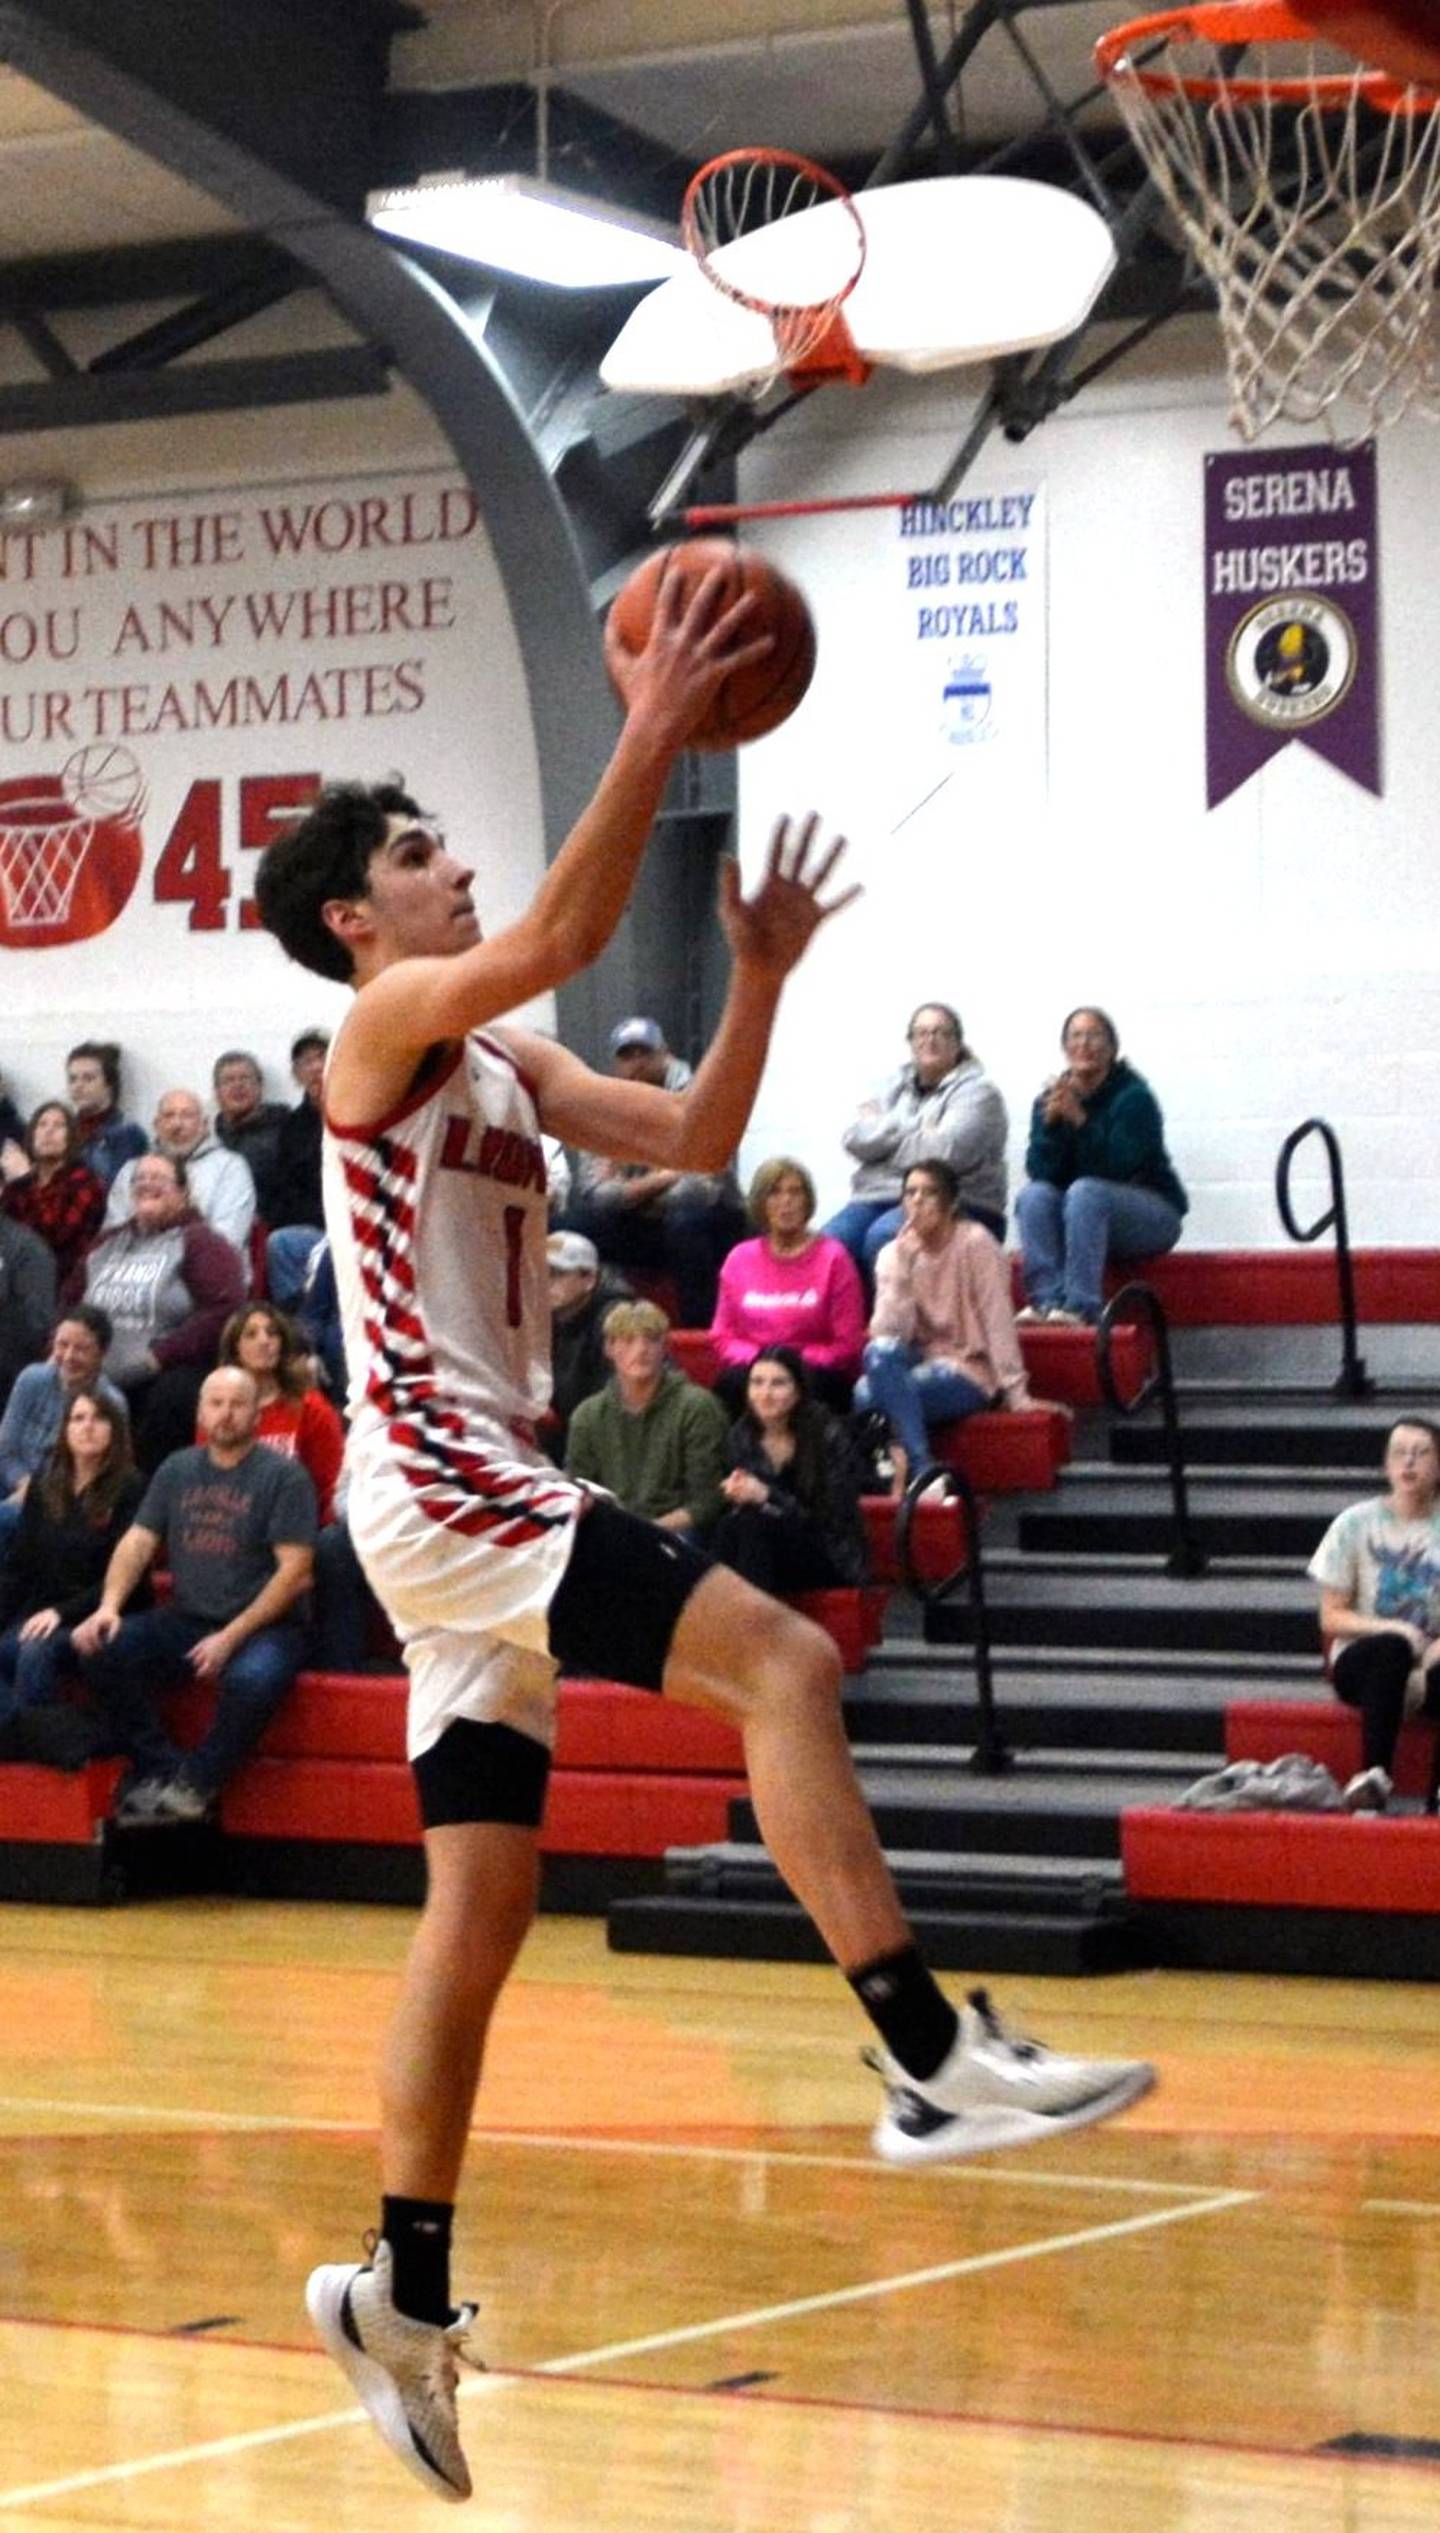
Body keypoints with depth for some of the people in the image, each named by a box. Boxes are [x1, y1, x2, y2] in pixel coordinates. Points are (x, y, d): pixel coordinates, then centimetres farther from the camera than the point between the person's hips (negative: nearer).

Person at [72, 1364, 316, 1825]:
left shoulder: (283, 1476, -4)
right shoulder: (177, 1470, 12)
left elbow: (295, 1573, -10)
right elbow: (137, 1542, 8)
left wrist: (230, 1638, -18)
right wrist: (109, 1605, -13)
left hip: (261, 1626, -5)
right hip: (184, 1619, 5)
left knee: (252, 1679, -38)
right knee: (100, 1649, -20)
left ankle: (195, 1784, -13)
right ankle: (161, 1771, -12)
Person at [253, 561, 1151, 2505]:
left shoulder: (505, 1064, 21)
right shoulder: (388, 1022, -6)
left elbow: (691, 1141, 14)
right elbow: (558, 937, -24)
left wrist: (761, 976, 3)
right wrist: (653, 735, -26)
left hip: (476, 1501, 10)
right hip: (441, 1482, -10)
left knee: (480, 1906, 9)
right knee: (781, 1660, -21)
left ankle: (404, 2291, 12)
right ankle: (931, 2058, -26)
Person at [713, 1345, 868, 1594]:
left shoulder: (828, 1436, -13)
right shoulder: (742, 1436, 2)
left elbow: (831, 1520, -16)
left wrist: (766, 1496, -27)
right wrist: (738, 1493, -19)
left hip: (831, 1559, -4)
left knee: (752, 1524, -28)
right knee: (728, 1526, -26)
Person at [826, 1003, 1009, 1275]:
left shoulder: (975, 1090, 2)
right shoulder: (895, 1085, 19)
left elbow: (948, 1150, -16)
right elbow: (855, 1140, 5)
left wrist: (882, 1131, -2)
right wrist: (913, 1129, -7)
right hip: (880, 1196, 5)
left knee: (883, 1237, -35)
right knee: (830, 1242, -24)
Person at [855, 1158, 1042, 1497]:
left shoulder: (975, 1243, -9)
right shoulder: (893, 1255, 3)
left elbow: (998, 1320, -12)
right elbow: (888, 1332, -10)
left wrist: (1016, 1393, -17)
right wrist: (904, 1265, -17)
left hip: (968, 1374, -5)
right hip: (919, 1364, 5)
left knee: (872, 1395, -29)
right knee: (881, 1351, -31)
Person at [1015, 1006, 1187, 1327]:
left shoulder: (1132, 1096, -11)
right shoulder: (1051, 1099, 3)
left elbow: (1120, 1167, -22)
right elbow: (1041, 1172, -7)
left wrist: (1081, 1120, -29)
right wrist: (1051, 1123, -21)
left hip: (1151, 1214, -5)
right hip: (1082, 1217, 5)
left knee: (1084, 1192, -33)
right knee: (1033, 1196, -23)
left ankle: (1082, 1306, -39)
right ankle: (1047, 1299, -33)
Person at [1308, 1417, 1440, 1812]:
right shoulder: (1356, 1524, 2)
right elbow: (1331, 1618, 3)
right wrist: (1392, 1629, -14)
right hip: (1361, 1661, 0)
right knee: (1392, 1648, -38)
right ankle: (1375, 1775, -43)